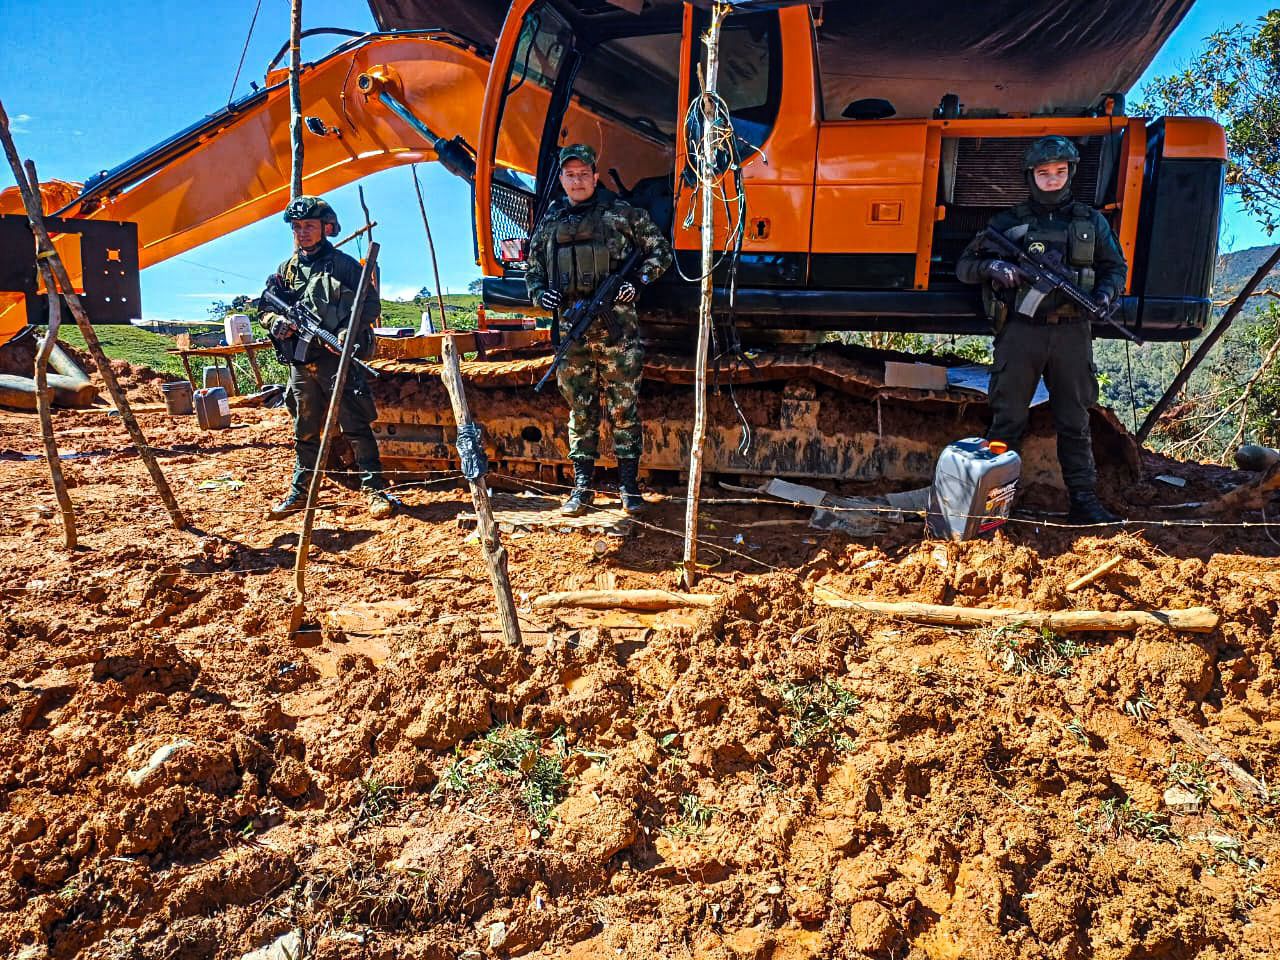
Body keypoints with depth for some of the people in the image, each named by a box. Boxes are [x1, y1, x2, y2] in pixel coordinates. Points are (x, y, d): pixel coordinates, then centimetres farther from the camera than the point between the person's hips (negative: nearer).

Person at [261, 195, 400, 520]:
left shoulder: (344, 264, 1)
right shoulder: (286, 270, 14)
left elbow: (371, 303, -2)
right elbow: (265, 308, 19)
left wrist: (350, 330, -18)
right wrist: (275, 321, -5)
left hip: (338, 357, -5)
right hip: (301, 362, 5)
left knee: (356, 427, -7)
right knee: (305, 431, 14)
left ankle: (376, 489, -3)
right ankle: (300, 490, 25)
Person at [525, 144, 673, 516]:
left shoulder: (623, 214, 5)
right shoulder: (549, 224, 17)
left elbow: (661, 250, 8)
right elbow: (533, 270, 24)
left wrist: (638, 280, -8)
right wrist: (541, 293, 3)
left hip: (616, 328, -3)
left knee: (623, 408, -1)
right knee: (580, 411, 8)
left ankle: (629, 486, 7)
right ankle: (582, 487, 15)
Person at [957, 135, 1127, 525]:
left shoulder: (1091, 221, 15)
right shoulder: (1008, 222, 9)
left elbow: (1116, 268, 17)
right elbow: (964, 267, 7)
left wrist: (1104, 295, -4)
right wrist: (993, 266, -14)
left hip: (1072, 332, 2)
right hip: (1021, 330, -2)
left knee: (1075, 422, 6)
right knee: (1007, 420, -2)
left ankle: (1084, 501, 10)